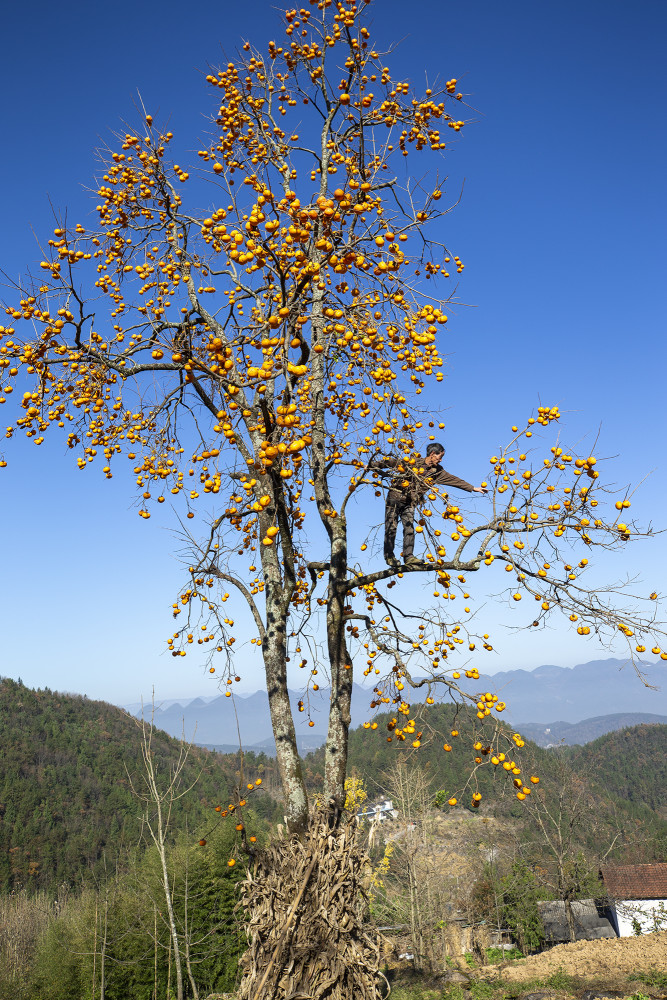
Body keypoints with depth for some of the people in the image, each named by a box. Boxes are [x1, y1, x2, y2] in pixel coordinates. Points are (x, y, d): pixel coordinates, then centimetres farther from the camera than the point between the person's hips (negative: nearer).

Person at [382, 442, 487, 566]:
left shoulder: (438, 471, 4)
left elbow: (455, 480, 6)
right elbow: (394, 462, -2)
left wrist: (473, 488, 4)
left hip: (409, 502, 4)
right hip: (395, 497, -4)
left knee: (409, 528, -6)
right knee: (391, 527, -4)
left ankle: (408, 556, -3)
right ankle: (389, 556, 4)